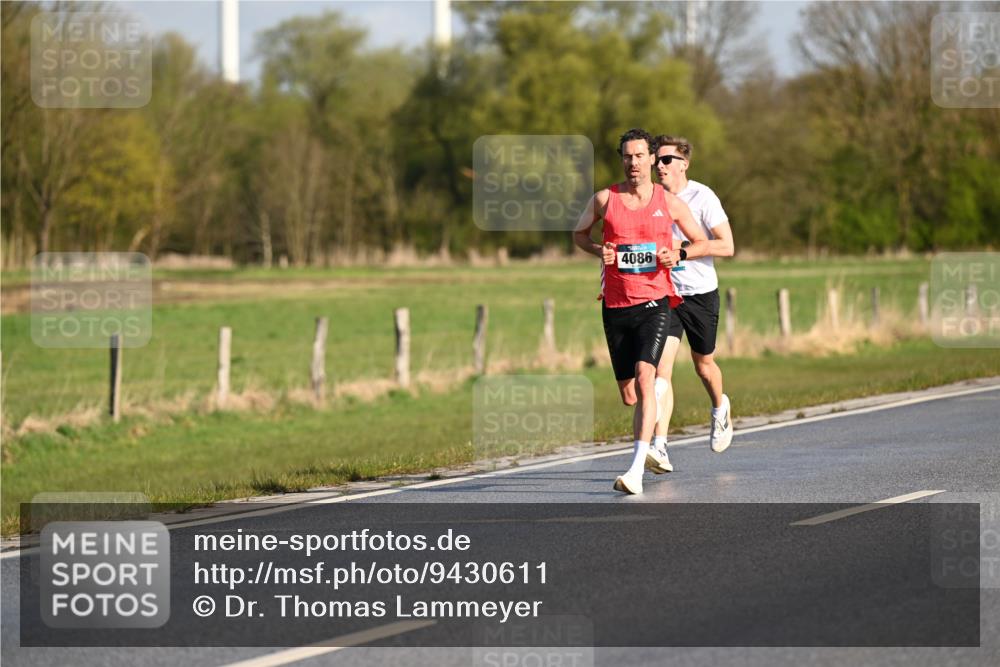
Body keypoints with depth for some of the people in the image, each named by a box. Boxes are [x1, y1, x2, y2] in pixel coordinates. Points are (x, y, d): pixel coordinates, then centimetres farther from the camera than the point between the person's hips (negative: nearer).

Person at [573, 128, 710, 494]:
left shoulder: (670, 202, 2)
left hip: (654, 303, -3)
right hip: (615, 307, 3)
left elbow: (702, 242, 12)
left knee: (644, 378, -23)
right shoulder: (604, 199, 3)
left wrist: (679, 254, -8)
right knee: (628, 395, 9)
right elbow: (579, 233, 19)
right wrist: (598, 250, -3)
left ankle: (636, 471, -28)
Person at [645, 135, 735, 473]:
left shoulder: (702, 198, -11)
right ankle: (659, 448, -21)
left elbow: (726, 246, -14)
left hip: (700, 293, -2)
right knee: (661, 367, -14)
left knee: (703, 364, 16)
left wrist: (682, 247, -22)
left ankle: (721, 409, 50)